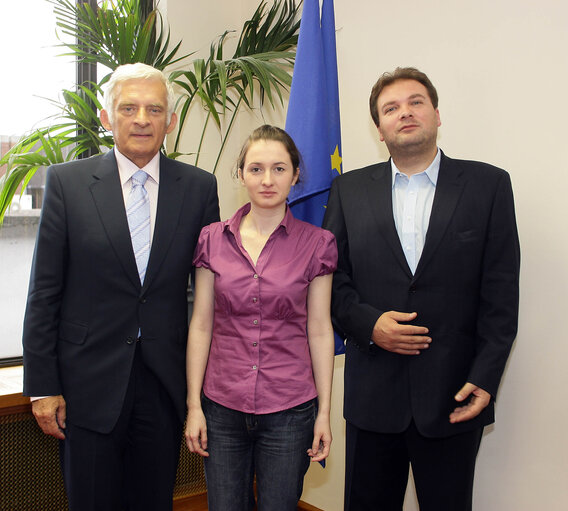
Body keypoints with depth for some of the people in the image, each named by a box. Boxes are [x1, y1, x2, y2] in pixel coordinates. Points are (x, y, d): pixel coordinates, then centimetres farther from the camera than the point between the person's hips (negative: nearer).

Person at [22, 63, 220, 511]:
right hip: (89, 385, -1)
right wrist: (42, 385, -4)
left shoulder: (199, 187, 2)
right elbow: (44, 292, -2)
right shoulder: (67, 182, -2)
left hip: (166, 385, 2)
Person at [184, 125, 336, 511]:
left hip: (289, 410, -1)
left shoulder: (316, 243, -2)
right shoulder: (213, 240, 1)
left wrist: (324, 413, -1)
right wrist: (193, 405, 2)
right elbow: (201, 326, 3)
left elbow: (320, 331, 0)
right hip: (223, 407, 2)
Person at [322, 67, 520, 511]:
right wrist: (368, 323, -12)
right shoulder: (350, 190, 7)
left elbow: (501, 292, -3)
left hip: (455, 394, -1)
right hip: (373, 392, 2)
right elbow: (330, 278, 6)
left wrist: (484, 379, -9)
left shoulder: (488, 185, 1)